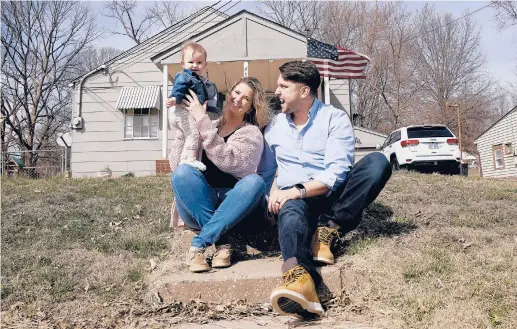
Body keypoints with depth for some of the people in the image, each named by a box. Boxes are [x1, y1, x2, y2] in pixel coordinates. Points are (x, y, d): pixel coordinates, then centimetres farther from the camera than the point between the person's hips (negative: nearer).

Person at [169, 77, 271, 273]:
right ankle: (222, 244, -27)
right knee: (183, 171, -26)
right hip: (197, 206, 2)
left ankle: (198, 245, -32)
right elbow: (176, 162, 0)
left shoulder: (252, 133, 5)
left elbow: (226, 160, -16)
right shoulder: (206, 127, 14)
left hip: (233, 208, -1)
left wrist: (202, 121, -16)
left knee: (254, 181, -31)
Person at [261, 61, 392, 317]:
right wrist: (274, 191, -8)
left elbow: (337, 173, -13)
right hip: (292, 198, 1)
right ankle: (299, 276, -68)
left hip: (330, 197, -1)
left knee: (377, 162, -24)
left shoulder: (335, 119, -1)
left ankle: (327, 230, -29)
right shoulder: (275, 125, 13)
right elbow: (265, 170, 14)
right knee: (290, 211, -37)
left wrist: (297, 191, -23)